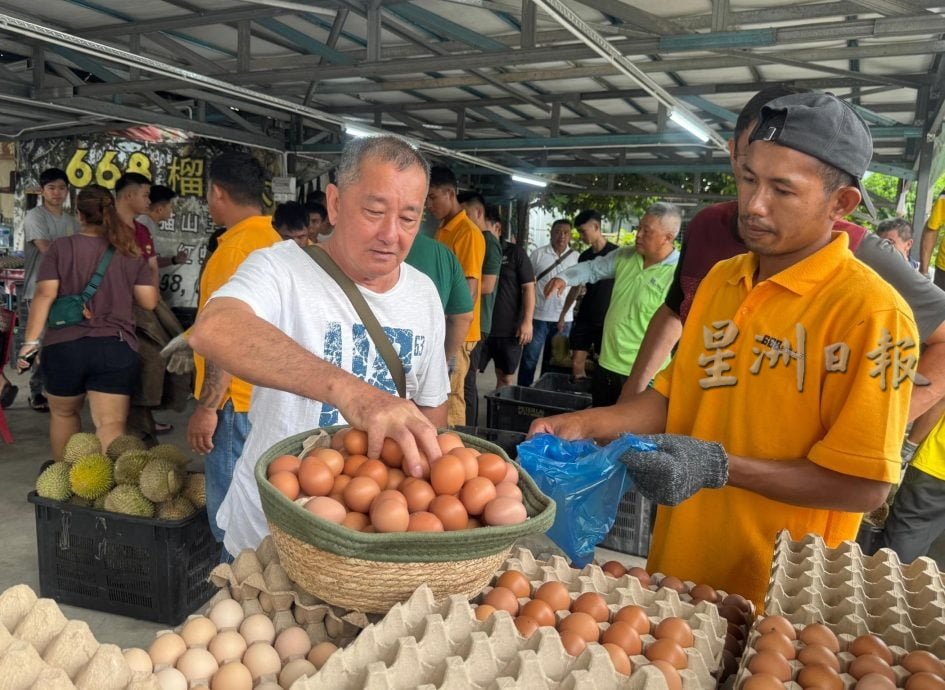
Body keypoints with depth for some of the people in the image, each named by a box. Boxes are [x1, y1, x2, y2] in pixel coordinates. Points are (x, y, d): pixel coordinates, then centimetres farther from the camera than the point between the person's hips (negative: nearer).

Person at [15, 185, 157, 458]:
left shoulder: (60, 247, 0)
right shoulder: (131, 251, 4)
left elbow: (44, 295, -8)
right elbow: (149, 301, 4)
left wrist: (31, 342, -7)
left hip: (64, 346, 1)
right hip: (117, 348, 0)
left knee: (63, 413, 24)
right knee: (111, 425, -3)